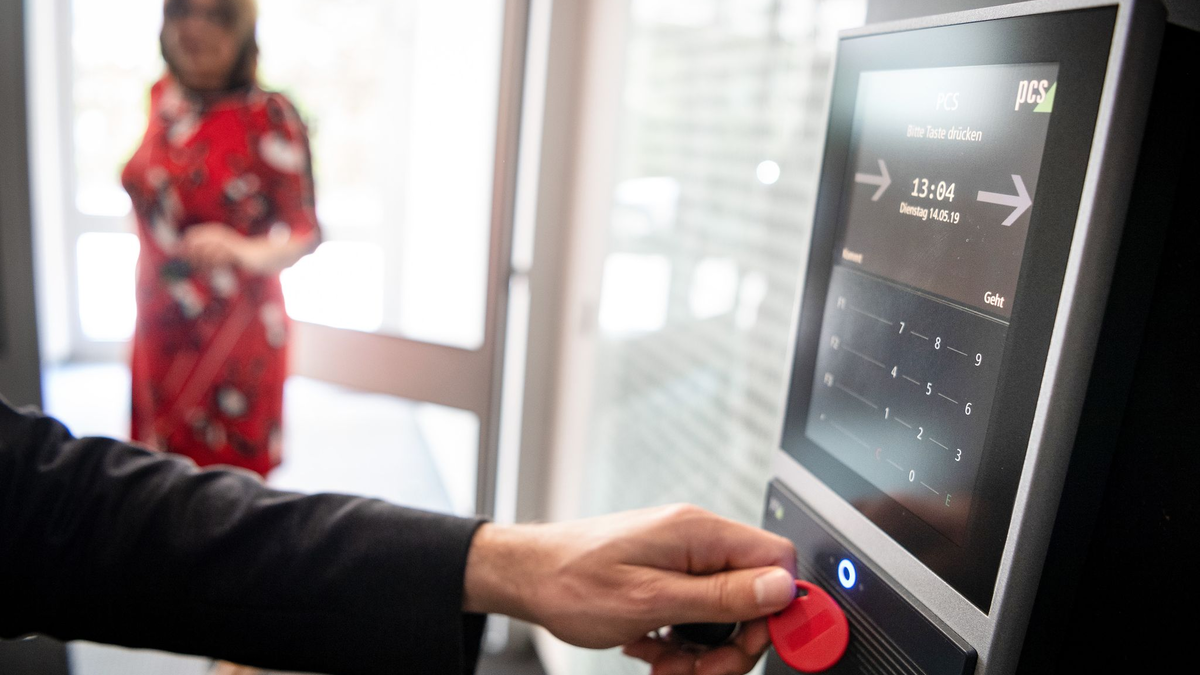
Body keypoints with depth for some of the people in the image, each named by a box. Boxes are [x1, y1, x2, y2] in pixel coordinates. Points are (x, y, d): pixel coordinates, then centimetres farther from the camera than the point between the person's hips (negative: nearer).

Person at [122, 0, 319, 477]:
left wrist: (244, 251, -35)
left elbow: (306, 233, -15)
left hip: (234, 334, -5)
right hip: (161, 330, 6)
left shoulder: (269, 117, -16)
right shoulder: (162, 99, 3)